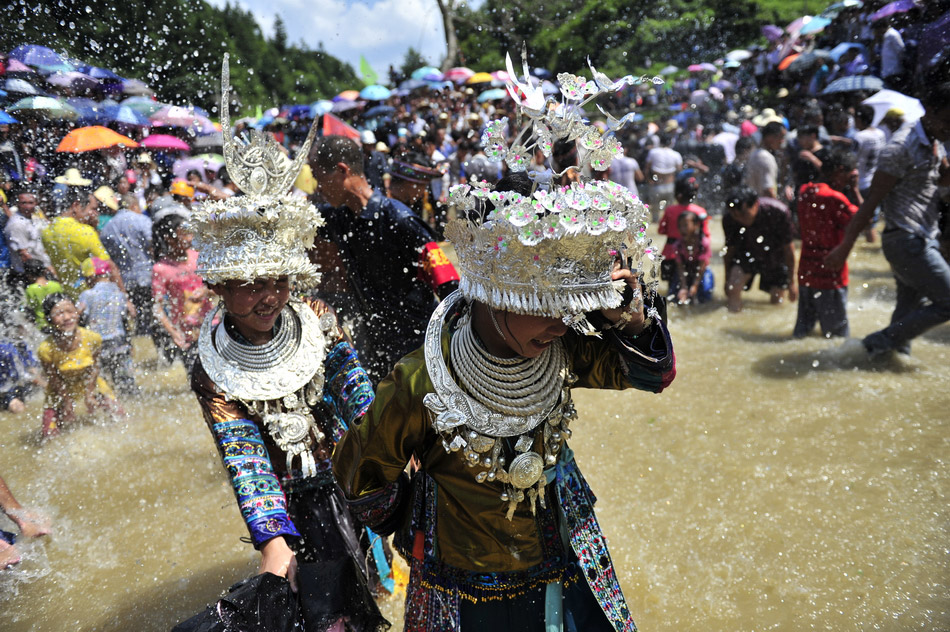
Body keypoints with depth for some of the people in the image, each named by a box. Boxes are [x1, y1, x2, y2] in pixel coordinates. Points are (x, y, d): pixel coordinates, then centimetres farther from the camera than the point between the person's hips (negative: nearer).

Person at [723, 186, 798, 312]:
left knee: (777, 301, 8)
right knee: (732, 287, -27)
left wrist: (792, 281, -9)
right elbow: (729, 248, -8)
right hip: (747, 254, 0)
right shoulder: (729, 220, -27)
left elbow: (788, 248, -18)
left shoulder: (776, 214, -33)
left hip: (774, 257, 0)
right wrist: (727, 279, 0)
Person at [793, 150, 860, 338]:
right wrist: (855, 191, -5)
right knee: (838, 334, 5)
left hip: (806, 273, 7)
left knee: (802, 330, 14)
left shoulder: (805, 191, 3)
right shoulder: (835, 199, -18)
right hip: (831, 274, -7)